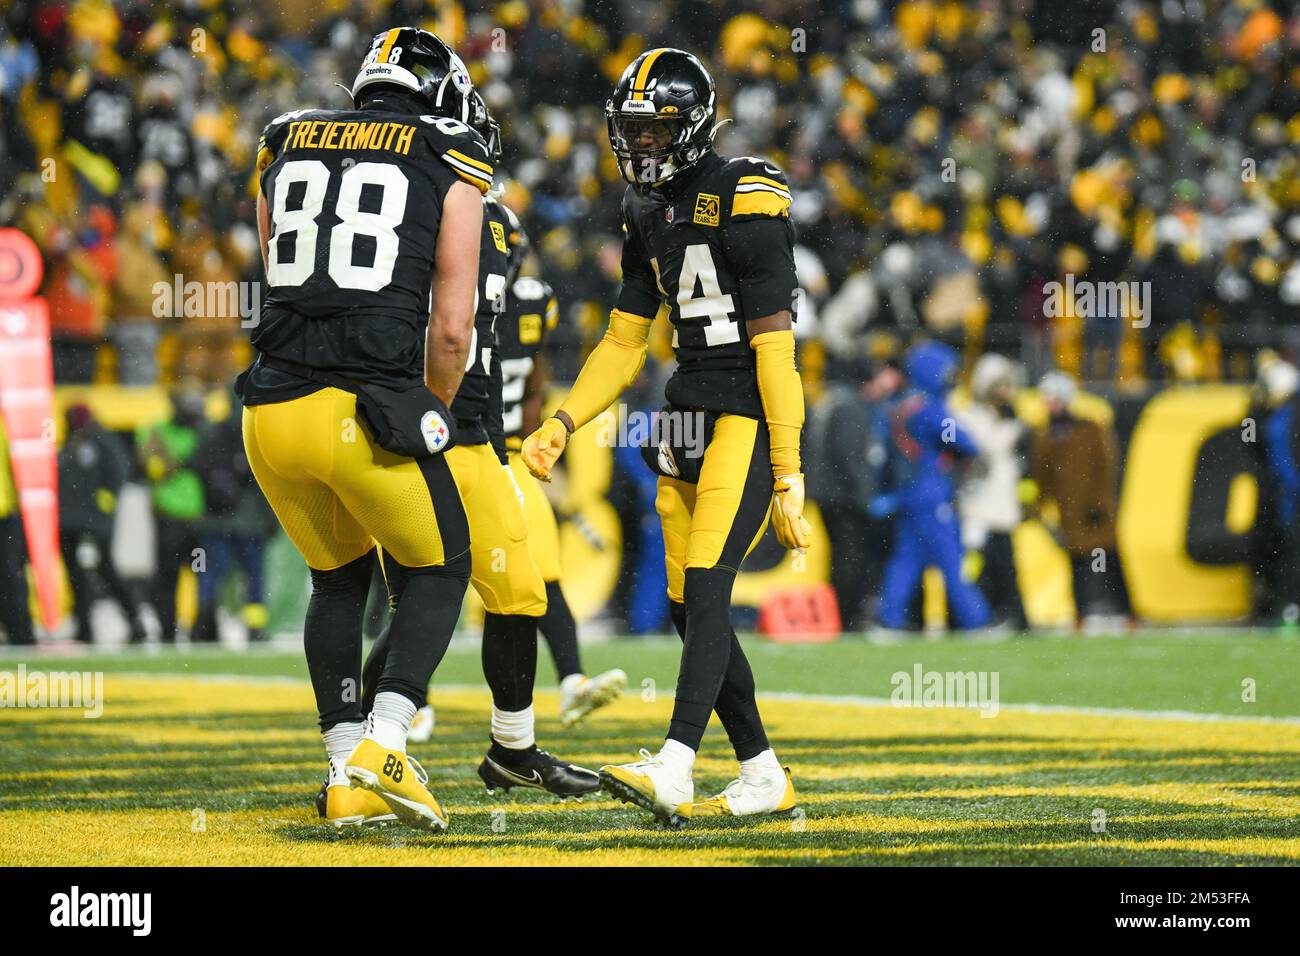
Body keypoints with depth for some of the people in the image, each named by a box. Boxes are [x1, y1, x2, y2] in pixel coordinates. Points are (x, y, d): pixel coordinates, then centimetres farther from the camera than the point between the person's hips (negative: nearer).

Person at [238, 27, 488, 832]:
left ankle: (347, 776, 17)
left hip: (274, 405, 4)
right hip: (371, 408, -4)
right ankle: (383, 743, -3)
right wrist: (432, 411, 21)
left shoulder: (287, 148, 17)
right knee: (437, 574, 16)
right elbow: (452, 327, 1)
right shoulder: (450, 170, 4)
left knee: (338, 580, 24)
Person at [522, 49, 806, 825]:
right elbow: (625, 346, 18)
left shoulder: (746, 205, -13)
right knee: (690, 606, 7)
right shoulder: (650, 217, 13)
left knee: (706, 585, -20)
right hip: (690, 418, 9)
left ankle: (673, 769, -29)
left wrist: (787, 475, -17)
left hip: (749, 416, -9)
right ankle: (762, 778, 14)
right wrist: (561, 426, 6)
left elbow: (775, 346, -15)